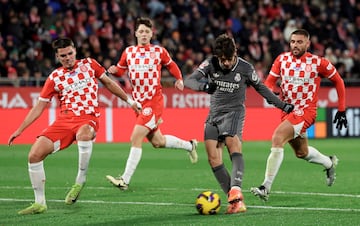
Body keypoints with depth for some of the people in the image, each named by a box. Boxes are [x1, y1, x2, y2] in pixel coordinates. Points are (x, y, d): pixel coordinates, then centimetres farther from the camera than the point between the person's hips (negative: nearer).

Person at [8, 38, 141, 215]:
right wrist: (19, 130, 8)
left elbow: (109, 83, 22)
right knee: (35, 154, -15)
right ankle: (40, 203, -2)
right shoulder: (54, 77, 10)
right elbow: (39, 107, 13)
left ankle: (80, 180, -24)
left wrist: (129, 101, 24)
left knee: (83, 134, -42)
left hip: (87, 118, -3)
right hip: (64, 120, 3)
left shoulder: (89, 64, 9)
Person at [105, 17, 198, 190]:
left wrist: (179, 79, 0)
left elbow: (171, 65, 15)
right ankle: (189, 145, 42)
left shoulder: (159, 51, -1)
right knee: (157, 142, 15)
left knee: (136, 138, -16)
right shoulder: (128, 52, 7)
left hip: (154, 101, -5)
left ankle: (125, 180, -16)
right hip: (138, 102, 5)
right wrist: (114, 70, -7)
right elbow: (121, 69, 15)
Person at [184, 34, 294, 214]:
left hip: (234, 112, -3)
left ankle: (236, 191, -45)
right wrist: (204, 86, -34)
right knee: (213, 158, -7)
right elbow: (189, 80, -12)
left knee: (233, 143, -31)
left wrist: (283, 105, 12)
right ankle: (234, 199, -2)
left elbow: (260, 88, 10)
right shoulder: (211, 64, -5)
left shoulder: (245, 68, -7)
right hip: (214, 114, 3)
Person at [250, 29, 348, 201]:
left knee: (277, 138, -26)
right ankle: (329, 163, 52)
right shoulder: (282, 59, 1)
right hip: (287, 110, 6)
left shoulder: (318, 62, -9)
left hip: (305, 111, -6)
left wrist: (341, 110, 4)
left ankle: (266, 187, -25)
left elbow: (338, 81, 4)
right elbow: (269, 81, 4)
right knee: (301, 152, 20)